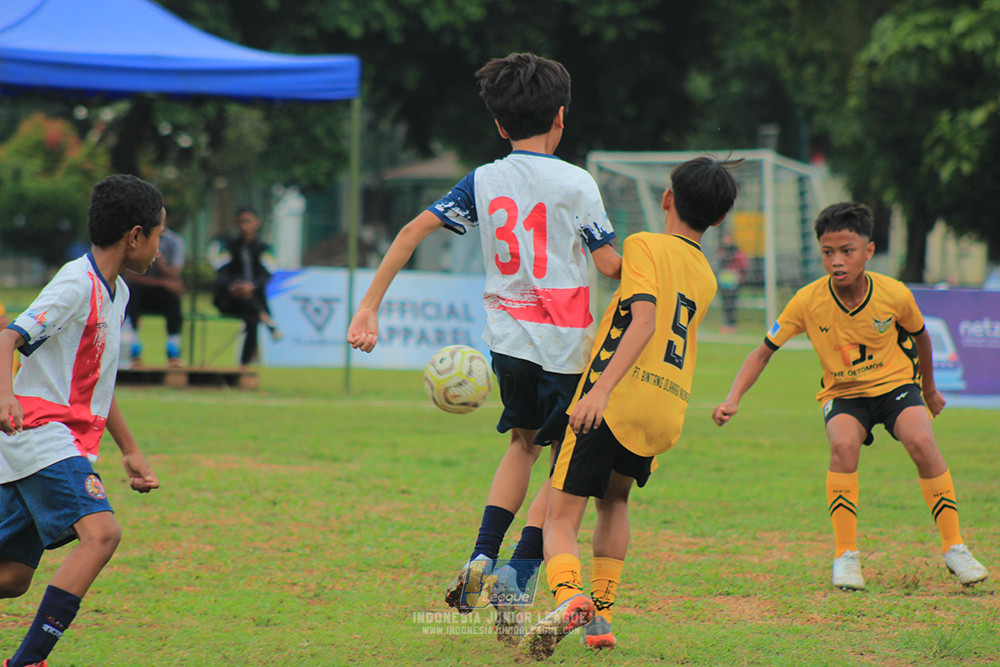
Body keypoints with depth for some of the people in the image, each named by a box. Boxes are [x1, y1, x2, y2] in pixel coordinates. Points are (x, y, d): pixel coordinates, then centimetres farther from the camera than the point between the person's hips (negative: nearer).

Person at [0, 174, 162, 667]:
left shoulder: (115, 291, 18)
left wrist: (130, 451, 28)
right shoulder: (76, 285, -12)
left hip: (68, 440, 10)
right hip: (39, 432, -10)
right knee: (100, 532, -26)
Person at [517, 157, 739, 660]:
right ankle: (601, 616, 20)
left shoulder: (644, 246, 0)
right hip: (668, 415, 6)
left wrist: (602, 389, -25)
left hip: (613, 403, -6)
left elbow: (645, 320, -16)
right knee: (614, 500, 30)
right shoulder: (706, 278, 21)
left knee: (560, 519, -4)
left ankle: (568, 595, -32)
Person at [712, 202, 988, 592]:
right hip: (842, 395, 0)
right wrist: (733, 399, -23)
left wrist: (929, 389, 19)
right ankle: (845, 555, -20)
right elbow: (763, 352, -9)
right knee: (844, 444, -32)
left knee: (921, 443, -29)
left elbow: (919, 337, 5)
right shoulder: (808, 301, -18)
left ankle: (953, 547, -14)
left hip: (895, 384, 0)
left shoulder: (894, 295, -17)